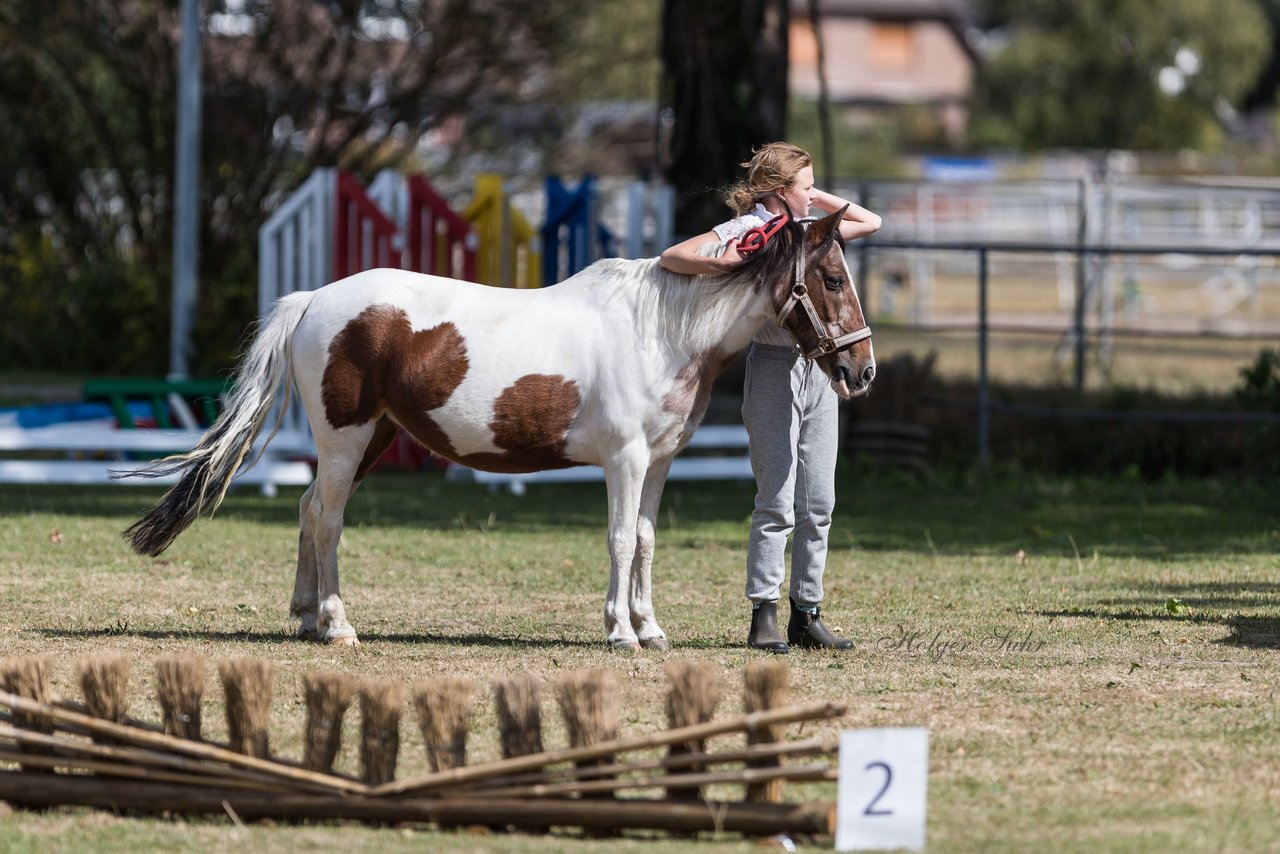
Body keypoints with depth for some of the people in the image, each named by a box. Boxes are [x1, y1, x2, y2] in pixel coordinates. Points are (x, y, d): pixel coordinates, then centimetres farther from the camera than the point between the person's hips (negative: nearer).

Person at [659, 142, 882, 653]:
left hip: (818, 369, 7)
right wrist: (716, 264, -27)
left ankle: (807, 615, 11)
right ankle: (764, 618, -4)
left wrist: (821, 201, 13)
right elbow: (671, 258, -11)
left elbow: (870, 223, 24)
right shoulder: (745, 231, -5)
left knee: (818, 505, 6)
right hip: (773, 368, -7)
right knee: (777, 503, -8)